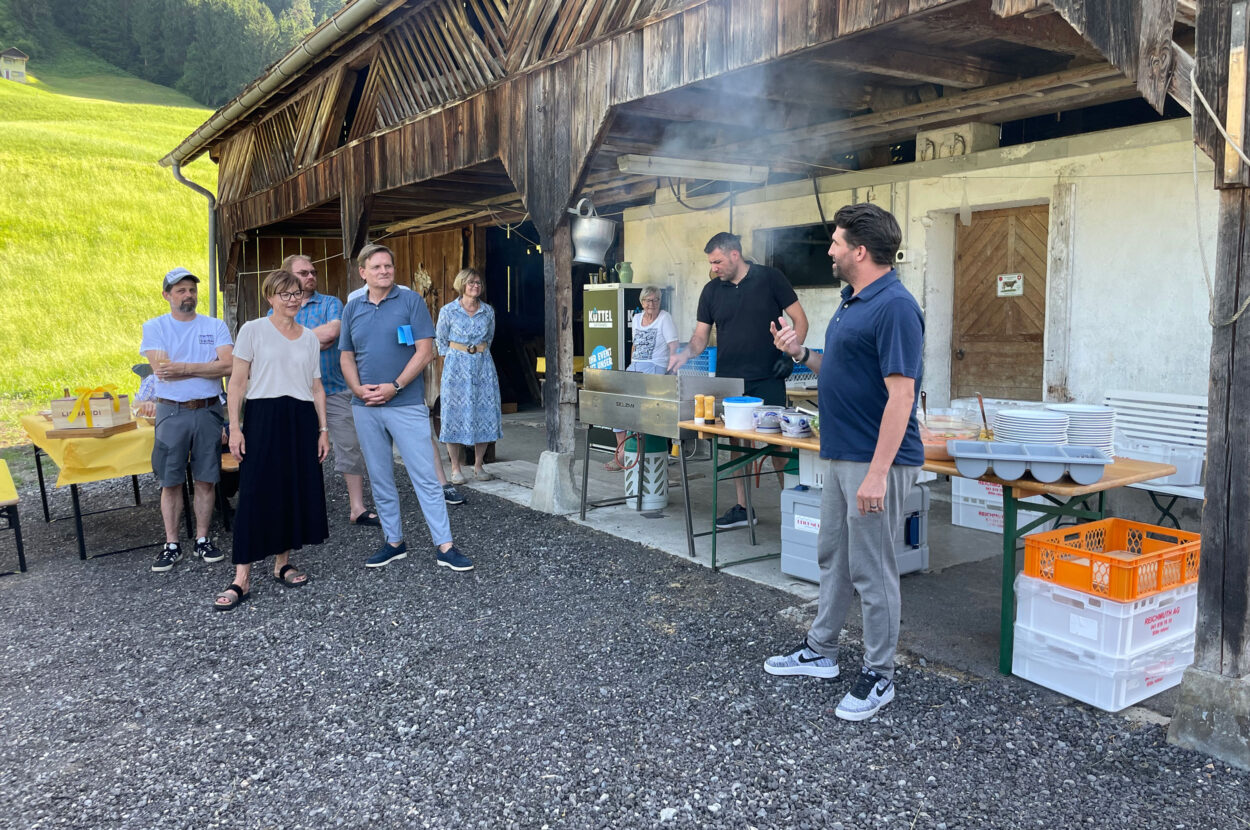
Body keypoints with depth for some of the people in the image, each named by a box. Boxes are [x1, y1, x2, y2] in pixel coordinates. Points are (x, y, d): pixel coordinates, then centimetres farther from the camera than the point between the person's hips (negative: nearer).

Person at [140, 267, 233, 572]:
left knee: (205, 479, 7)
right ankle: (172, 545, 15)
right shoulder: (154, 327, 1)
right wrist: (208, 367, -10)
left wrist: (183, 368, -16)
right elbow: (162, 369, -12)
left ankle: (202, 540, 19)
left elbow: (228, 366, -11)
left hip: (208, 411, 1)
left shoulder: (215, 326, 4)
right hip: (172, 412, -1)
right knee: (170, 481, 5)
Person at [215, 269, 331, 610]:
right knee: (256, 493, -6)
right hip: (263, 416, -4)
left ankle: (282, 564, 22)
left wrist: (323, 429, 8)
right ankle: (242, 579, -1)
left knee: (297, 491, 6)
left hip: (302, 419, 4)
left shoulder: (310, 337, 12)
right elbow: (238, 382, -2)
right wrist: (235, 428, -9)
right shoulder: (253, 330, 0)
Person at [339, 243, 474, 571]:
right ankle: (394, 542, 23)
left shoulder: (411, 301, -2)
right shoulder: (352, 308, 10)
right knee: (380, 479, 11)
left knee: (425, 477, -4)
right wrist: (358, 389, -6)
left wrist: (394, 387, -15)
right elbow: (347, 356, 13)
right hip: (366, 408, 4)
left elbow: (425, 351, -8)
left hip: (406, 404, -4)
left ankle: (445, 546, 1)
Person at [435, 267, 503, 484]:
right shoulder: (448, 311, -2)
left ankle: (478, 466, 13)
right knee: (455, 413, -3)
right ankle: (455, 468, 6)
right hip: (456, 367, -3)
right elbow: (441, 341, 7)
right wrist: (458, 356, 7)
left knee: (485, 413, 1)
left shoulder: (488, 311, 6)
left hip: (483, 365, 3)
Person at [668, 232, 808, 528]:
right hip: (728, 379, 4)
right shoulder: (712, 290, 9)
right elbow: (700, 335, 9)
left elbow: (799, 320, 1)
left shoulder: (770, 279, -2)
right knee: (736, 443, 7)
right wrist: (684, 354, -10)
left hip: (767, 379, -4)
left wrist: (790, 356, -10)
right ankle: (742, 508, 17)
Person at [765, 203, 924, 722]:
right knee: (833, 557, 19)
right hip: (841, 456, 10)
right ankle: (820, 652, 35)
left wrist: (877, 473, -27)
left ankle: (878, 677, 17)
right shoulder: (851, 303, 12)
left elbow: (901, 393, -24)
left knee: (871, 570, 1)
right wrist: (801, 353, 5)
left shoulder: (895, 308, -19)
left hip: (876, 462, -10)